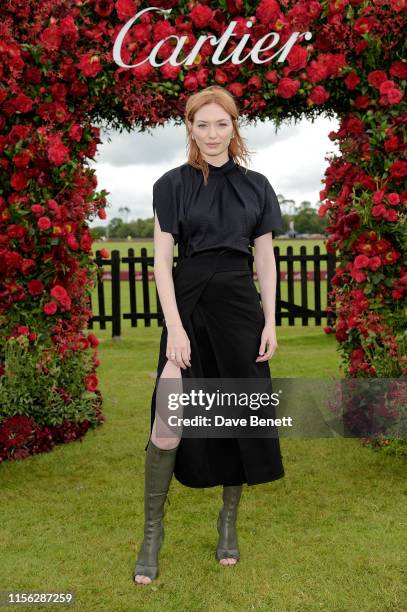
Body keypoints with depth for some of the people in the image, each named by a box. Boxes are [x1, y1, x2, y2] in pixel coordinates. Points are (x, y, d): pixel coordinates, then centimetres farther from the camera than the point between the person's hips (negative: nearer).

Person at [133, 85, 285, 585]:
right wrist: (175, 327, -12)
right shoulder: (173, 185, 1)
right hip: (188, 305, -2)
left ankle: (229, 520, 25)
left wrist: (270, 321, 2)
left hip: (240, 308, 2)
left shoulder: (256, 186, 7)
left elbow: (265, 259, 9)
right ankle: (152, 530, 10)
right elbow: (162, 260, -3)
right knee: (168, 425, -7)